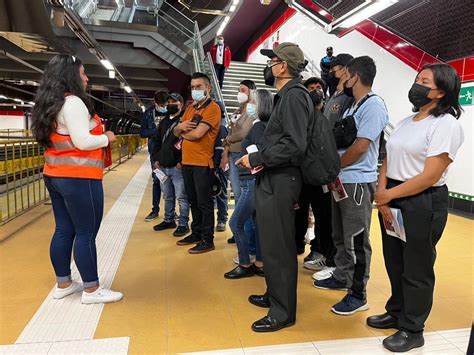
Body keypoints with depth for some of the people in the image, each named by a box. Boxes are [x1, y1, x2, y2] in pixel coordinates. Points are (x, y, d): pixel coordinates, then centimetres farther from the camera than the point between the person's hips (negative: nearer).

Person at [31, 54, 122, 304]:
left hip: (55, 175, 10)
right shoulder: (73, 102, -14)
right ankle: (91, 290, 6)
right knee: (86, 234, -3)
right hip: (78, 177, -9)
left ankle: (63, 284, 24)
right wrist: (107, 137, -4)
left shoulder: (50, 105, 16)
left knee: (64, 230, 13)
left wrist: (95, 128, 16)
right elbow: (83, 142, -21)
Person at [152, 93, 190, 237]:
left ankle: (183, 224, 8)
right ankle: (169, 220, 32)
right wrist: (156, 158, 12)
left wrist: (181, 161, -19)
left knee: (181, 197, -2)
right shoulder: (164, 121, 18)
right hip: (163, 166, 8)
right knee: (168, 197, 18)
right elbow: (158, 141, 23)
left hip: (177, 167, -8)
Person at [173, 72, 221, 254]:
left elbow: (197, 134, -20)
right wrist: (180, 126, -7)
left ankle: (207, 240, 9)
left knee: (204, 203, -1)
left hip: (202, 163, -8)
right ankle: (196, 233, 29)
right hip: (187, 162, 8)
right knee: (193, 201, 16)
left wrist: (183, 133, 0)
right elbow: (176, 132, 16)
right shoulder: (190, 108, 18)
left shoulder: (213, 108, -9)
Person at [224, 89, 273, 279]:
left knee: (236, 223, 0)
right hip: (254, 182, 9)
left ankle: (245, 265, 12)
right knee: (258, 223, 13)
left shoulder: (258, 127, -13)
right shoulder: (261, 126, 13)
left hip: (253, 182, -9)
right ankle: (259, 264, 23)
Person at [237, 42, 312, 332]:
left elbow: (295, 144, -23)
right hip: (273, 179, 10)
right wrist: (259, 158, 6)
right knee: (272, 242, 19)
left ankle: (283, 312, 15)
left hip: (281, 180, -10)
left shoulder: (294, 95, -13)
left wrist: (257, 159, -16)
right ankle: (275, 295, 36)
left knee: (277, 247, -1)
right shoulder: (286, 95, 17)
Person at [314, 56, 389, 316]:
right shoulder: (353, 106, 16)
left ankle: (358, 295, 13)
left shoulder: (373, 105, -14)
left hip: (358, 183, -9)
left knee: (356, 240, 0)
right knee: (341, 236, 19)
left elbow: (360, 148, -19)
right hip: (341, 181, 9)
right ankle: (341, 277, 35)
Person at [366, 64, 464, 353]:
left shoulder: (446, 124, -11)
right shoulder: (406, 122, 13)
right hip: (392, 201, 7)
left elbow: (430, 176, -19)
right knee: (394, 263, 17)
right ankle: (396, 314, 37)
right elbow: (388, 163, 8)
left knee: (416, 269, 7)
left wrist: (387, 195, -12)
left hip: (424, 204, -7)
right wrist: (382, 198, -7)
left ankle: (412, 330, 25)